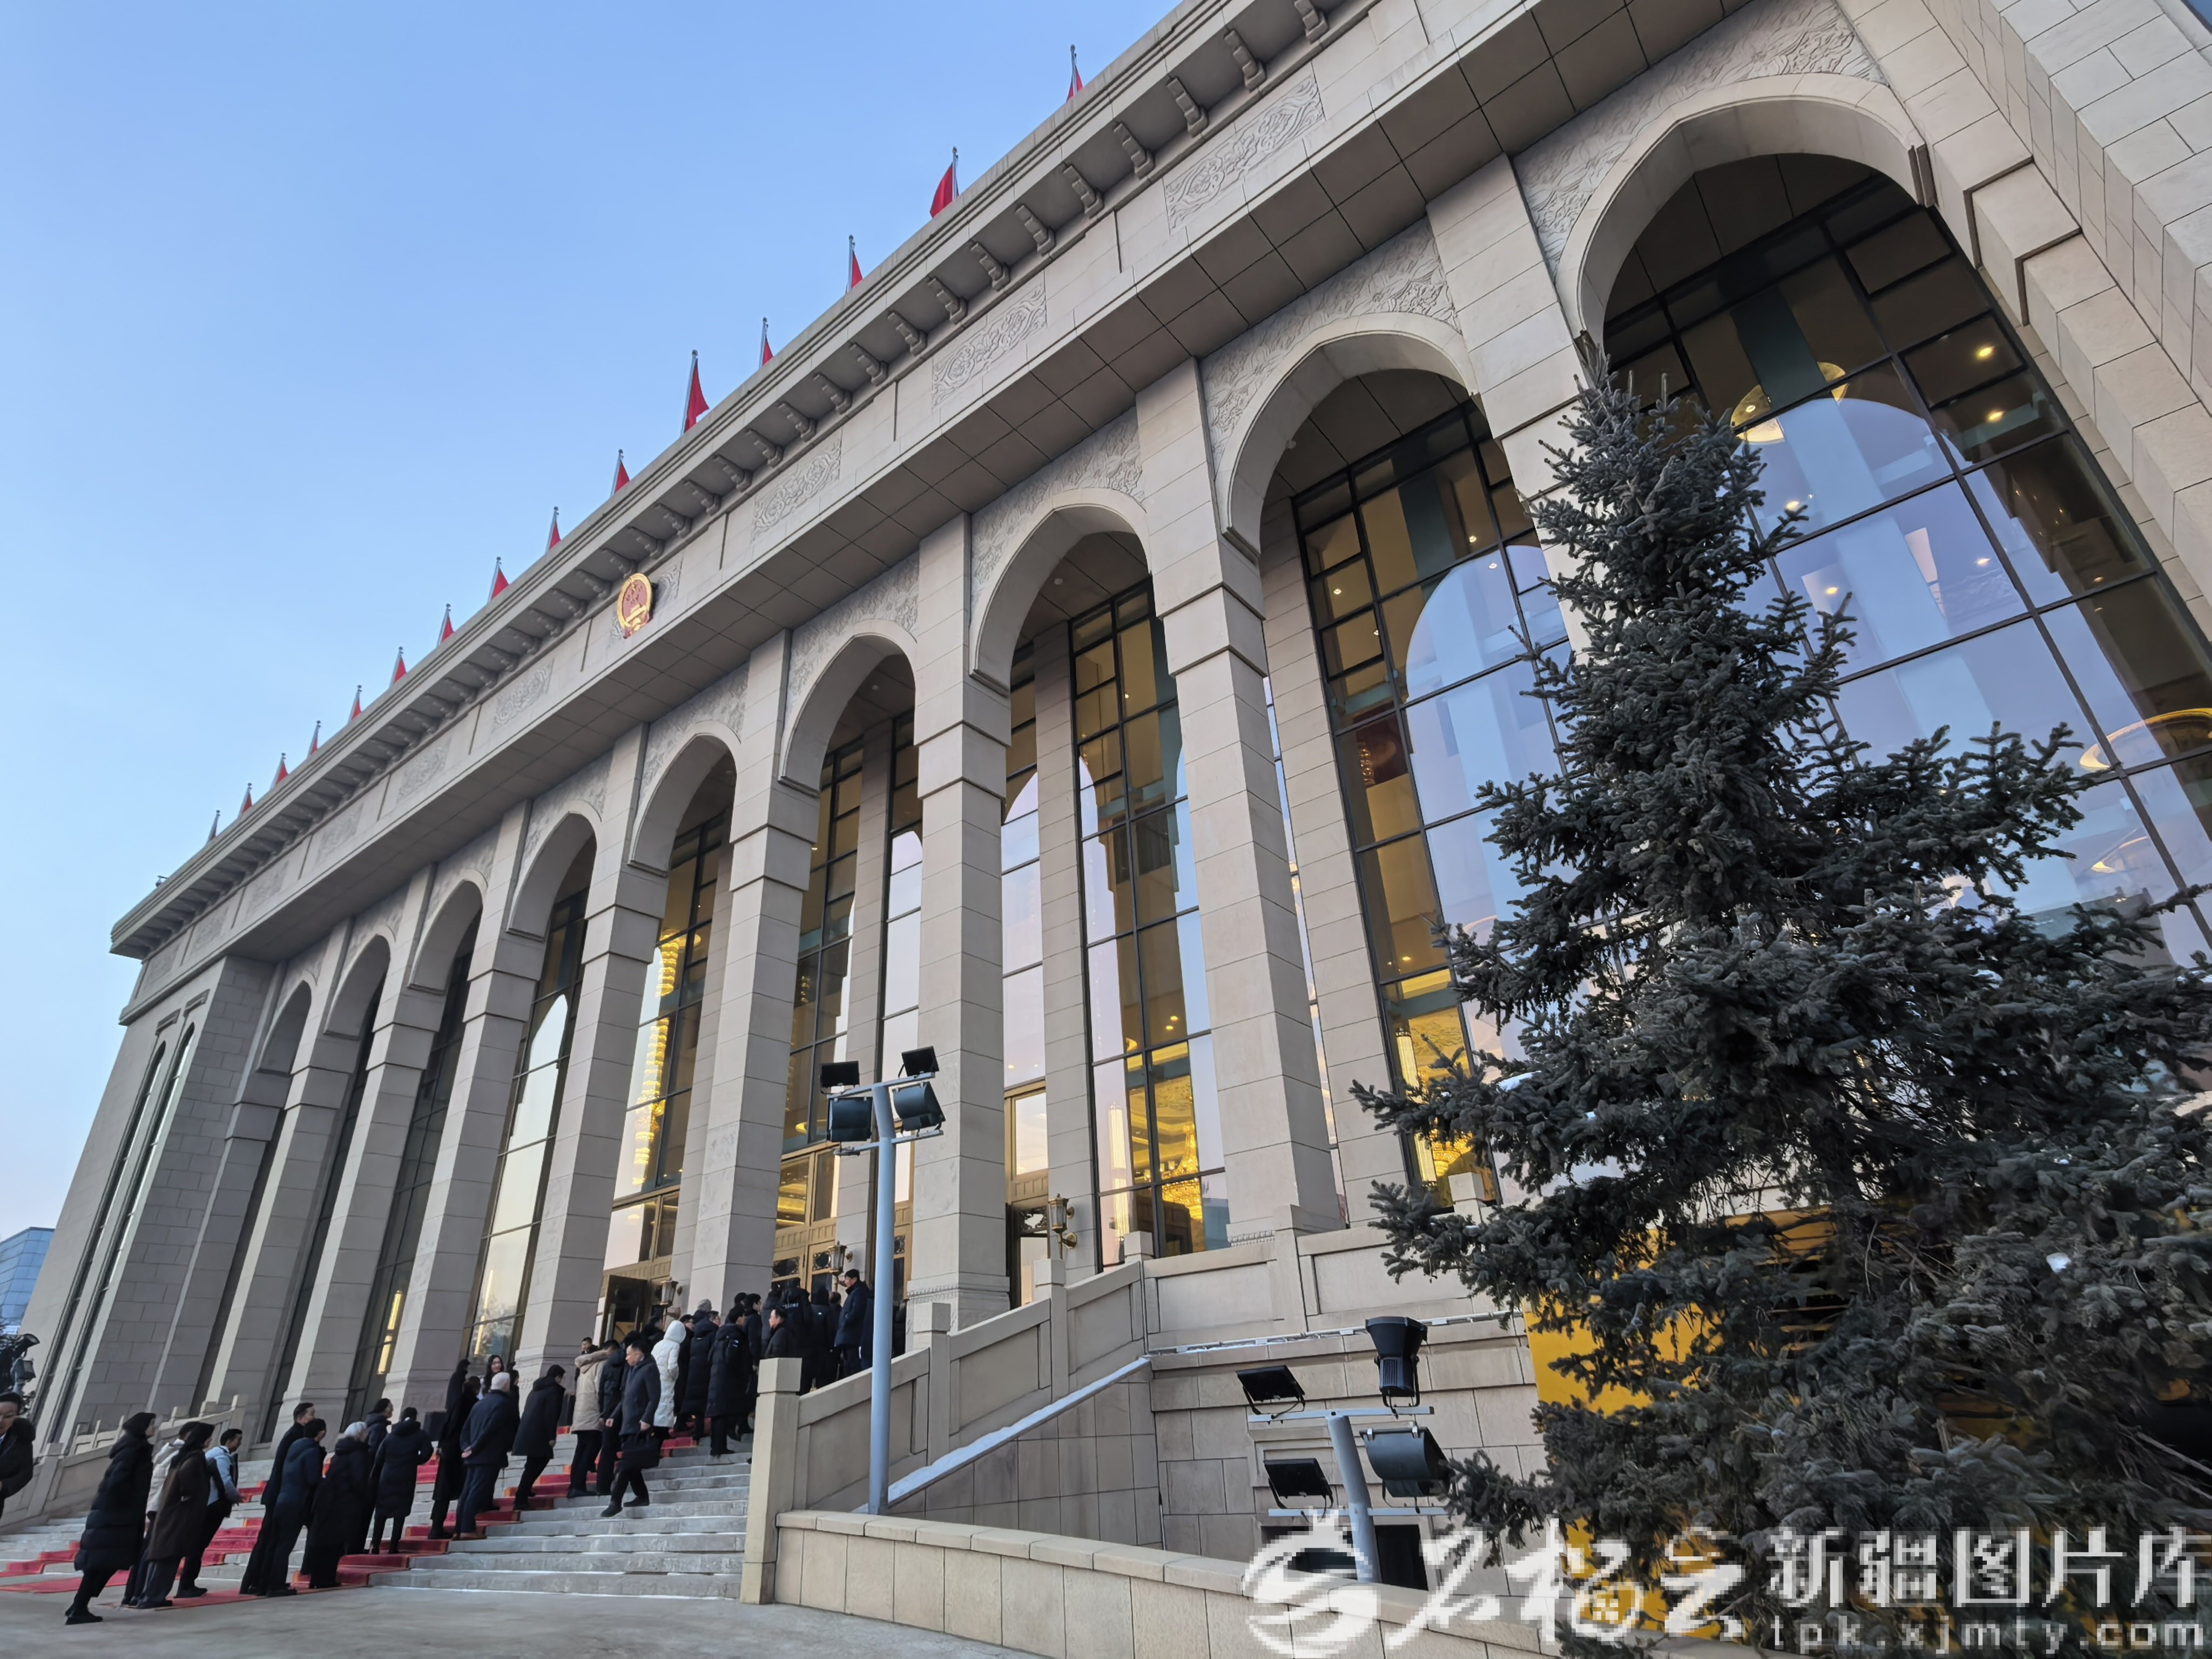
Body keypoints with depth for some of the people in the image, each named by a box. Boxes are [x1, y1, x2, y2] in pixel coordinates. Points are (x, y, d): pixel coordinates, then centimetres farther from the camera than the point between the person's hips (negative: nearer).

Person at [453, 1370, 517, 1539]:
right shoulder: (504, 1403, -8)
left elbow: (466, 1429, 13)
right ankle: (468, 1529, -12)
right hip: (490, 1455, -8)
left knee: (467, 1492, 10)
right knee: (477, 1491, -9)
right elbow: (490, 1429, -16)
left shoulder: (480, 1403, 17)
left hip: (475, 1455, 8)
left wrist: (467, 1447, 5)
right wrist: (474, 1448, -8)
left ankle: (459, 1529, 10)